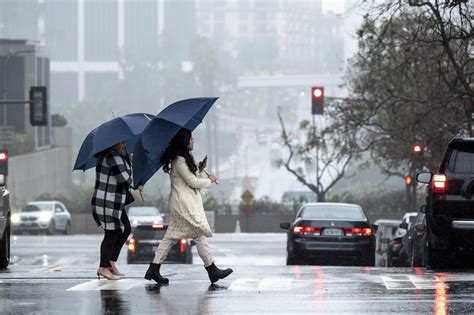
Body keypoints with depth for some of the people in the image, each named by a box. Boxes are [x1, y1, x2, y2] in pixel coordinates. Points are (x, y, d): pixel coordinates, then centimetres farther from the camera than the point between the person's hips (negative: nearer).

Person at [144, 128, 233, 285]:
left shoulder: (184, 159, 16)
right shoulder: (179, 161, -16)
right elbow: (192, 182, -15)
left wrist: (199, 170, 6)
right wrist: (210, 180, -1)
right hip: (184, 205, -10)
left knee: (172, 236, 8)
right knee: (200, 235, -4)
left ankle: (154, 269, 5)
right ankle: (212, 269, 1)